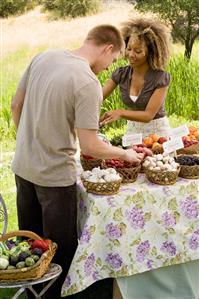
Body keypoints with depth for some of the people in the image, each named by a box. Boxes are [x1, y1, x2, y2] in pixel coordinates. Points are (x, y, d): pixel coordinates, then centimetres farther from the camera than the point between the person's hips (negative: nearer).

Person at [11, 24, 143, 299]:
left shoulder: (43, 57, -1)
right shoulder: (89, 84, -22)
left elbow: (16, 106, 8)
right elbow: (90, 147, -22)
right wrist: (125, 154, -5)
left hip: (22, 167, 8)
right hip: (55, 176, -7)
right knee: (61, 249, 12)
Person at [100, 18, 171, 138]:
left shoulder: (161, 77, -15)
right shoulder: (121, 74, -3)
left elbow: (148, 115, -19)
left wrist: (120, 112, -34)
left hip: (157, 132, -3)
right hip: (132, 129, 3)